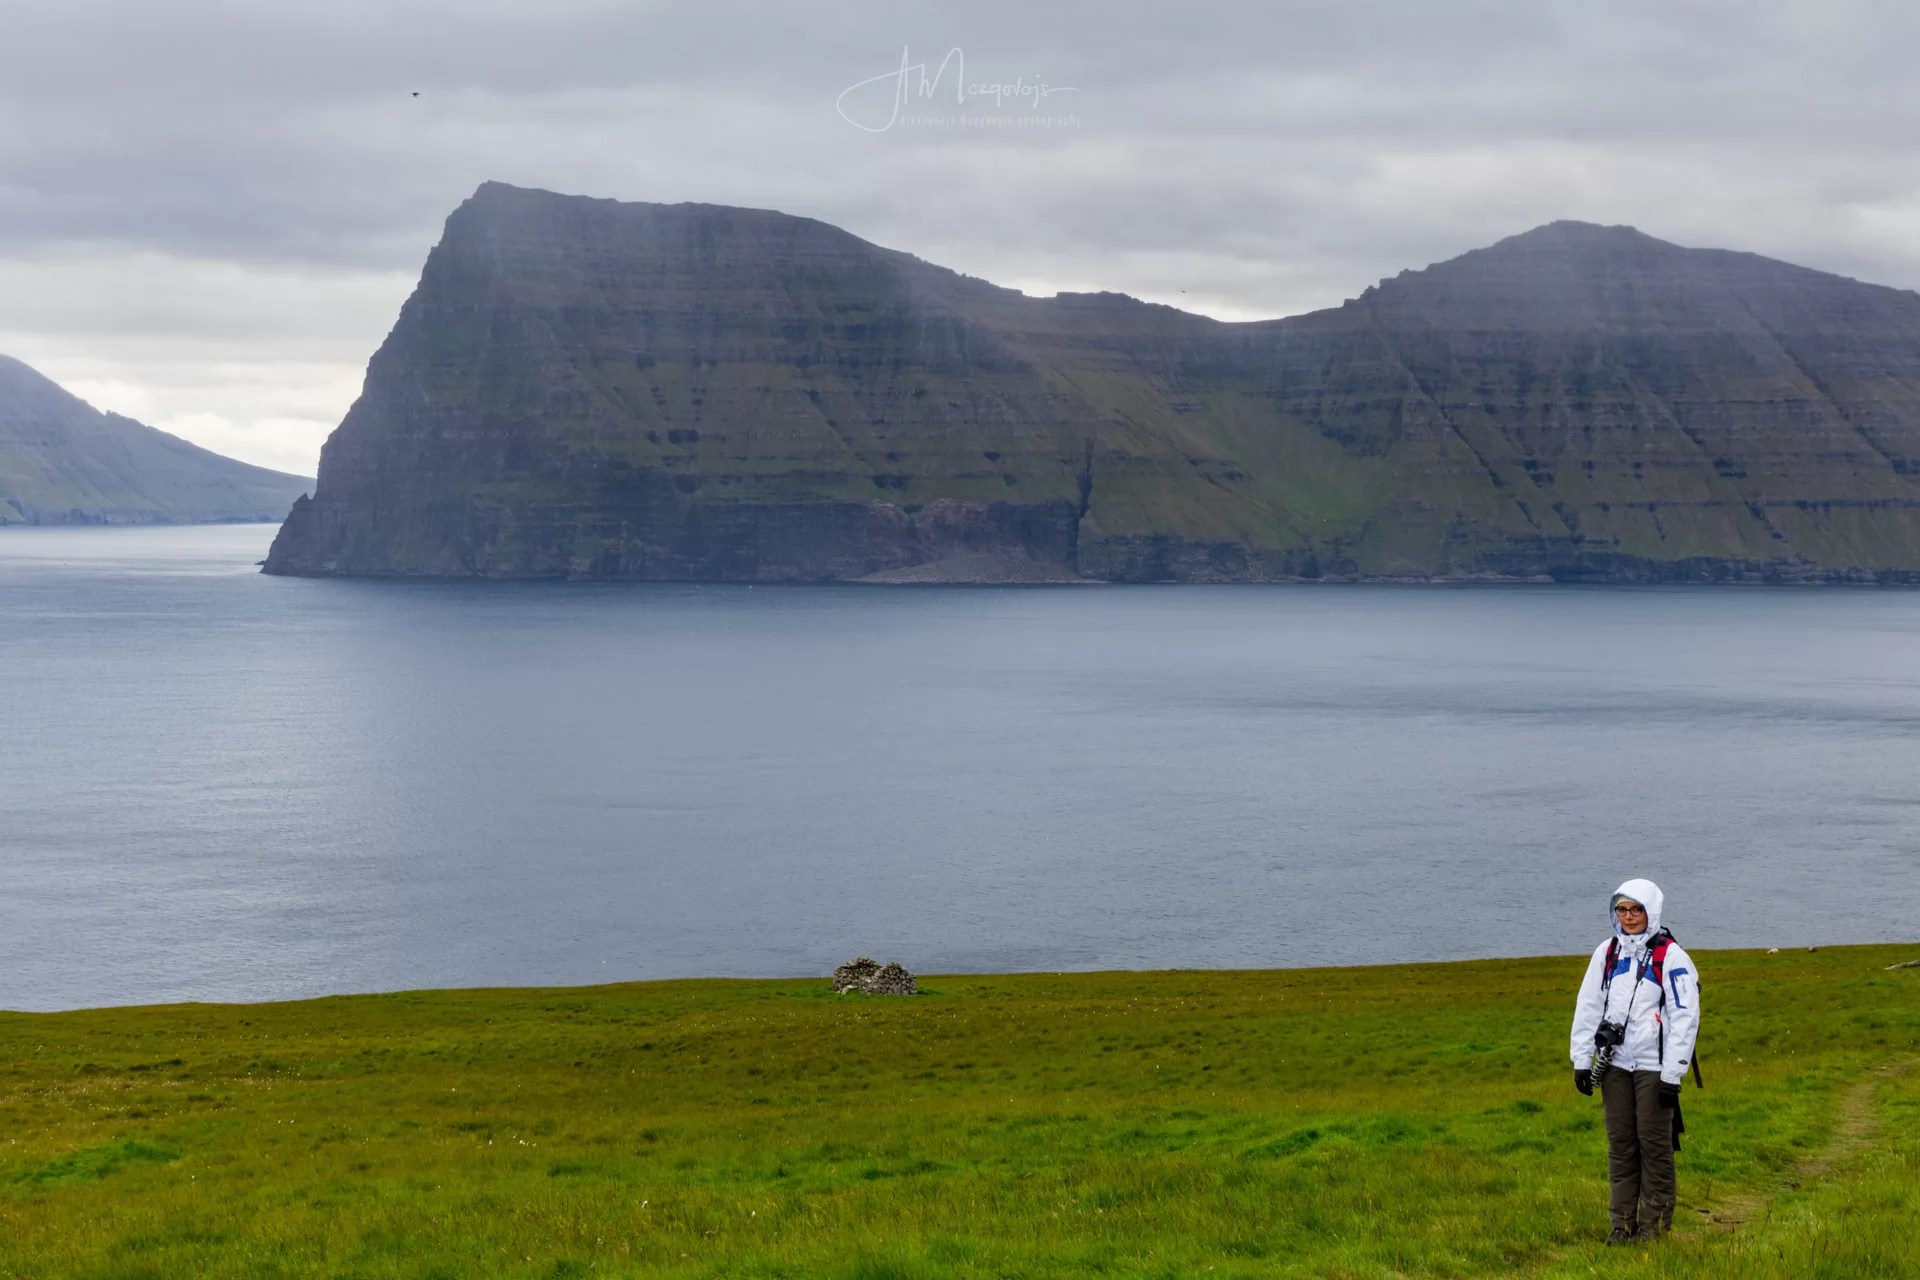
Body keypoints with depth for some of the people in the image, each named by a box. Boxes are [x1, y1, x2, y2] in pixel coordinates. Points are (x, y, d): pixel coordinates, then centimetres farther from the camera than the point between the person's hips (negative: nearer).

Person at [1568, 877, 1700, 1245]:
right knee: (1620, 1143, 7)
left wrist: (1672, 1075, -11)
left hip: (1653, 1066, -4)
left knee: (1654, 1144, 1)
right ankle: (1622, 1223, 13)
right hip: (1615, 1063, 5)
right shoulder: (1607, 953, 8)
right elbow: (1588, 1007, 12)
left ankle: (1655, 1224, 10)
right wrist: (1581, 1060, 7)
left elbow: (1685, 1017, -8)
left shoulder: (1671, 957, -7)